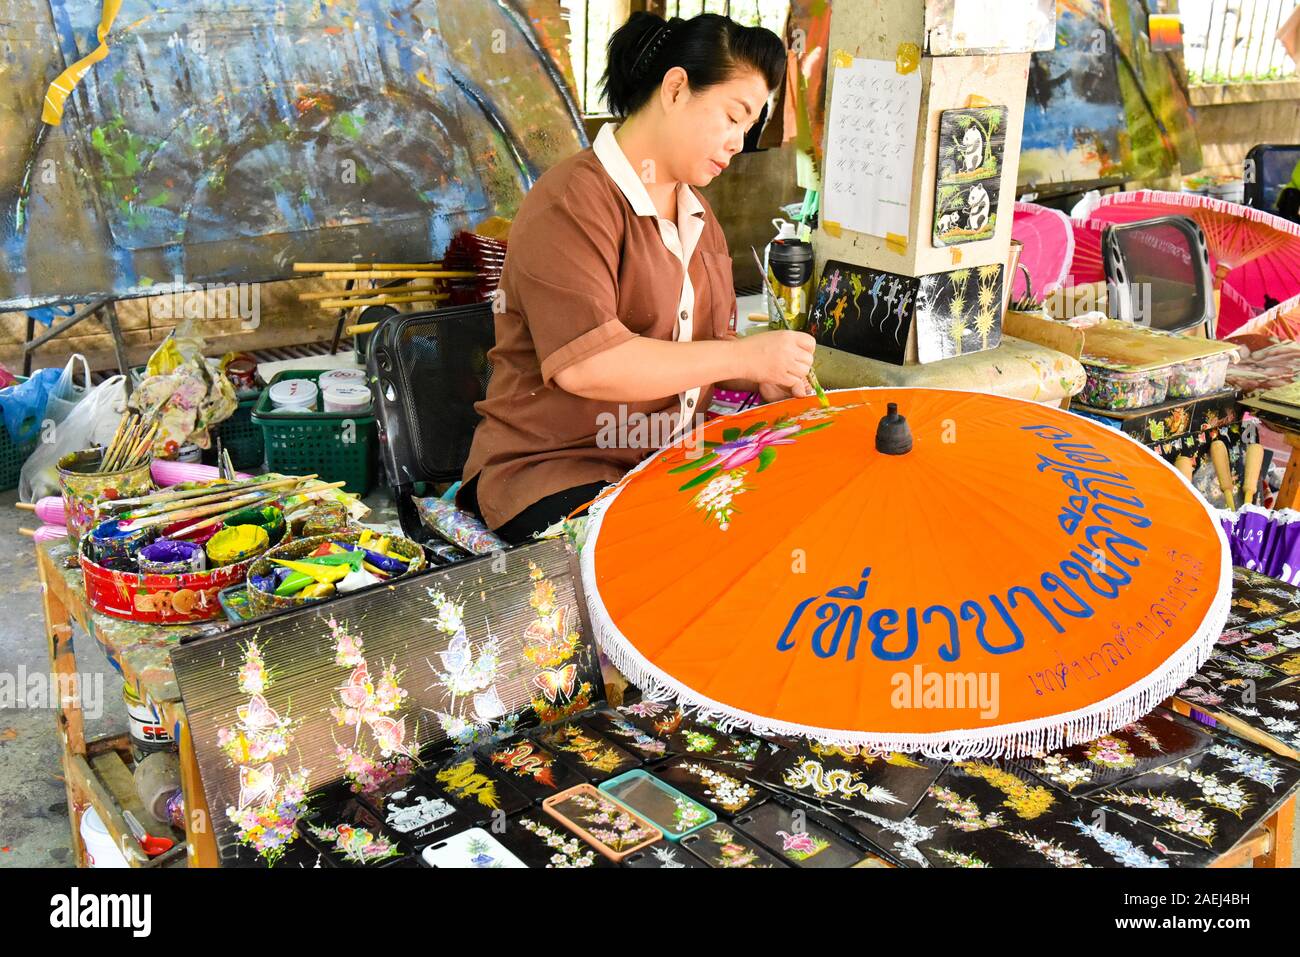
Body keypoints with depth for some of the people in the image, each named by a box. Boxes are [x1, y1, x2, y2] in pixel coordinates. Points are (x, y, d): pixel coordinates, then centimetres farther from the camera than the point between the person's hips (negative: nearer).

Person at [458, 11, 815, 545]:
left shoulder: (697, 215, 17)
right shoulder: (571, 204, -13)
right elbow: (586, 364, -25)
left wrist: (762, 378, 1)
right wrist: (745, 356, -19)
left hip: (673, 460, 8)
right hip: (554, 468, -8)